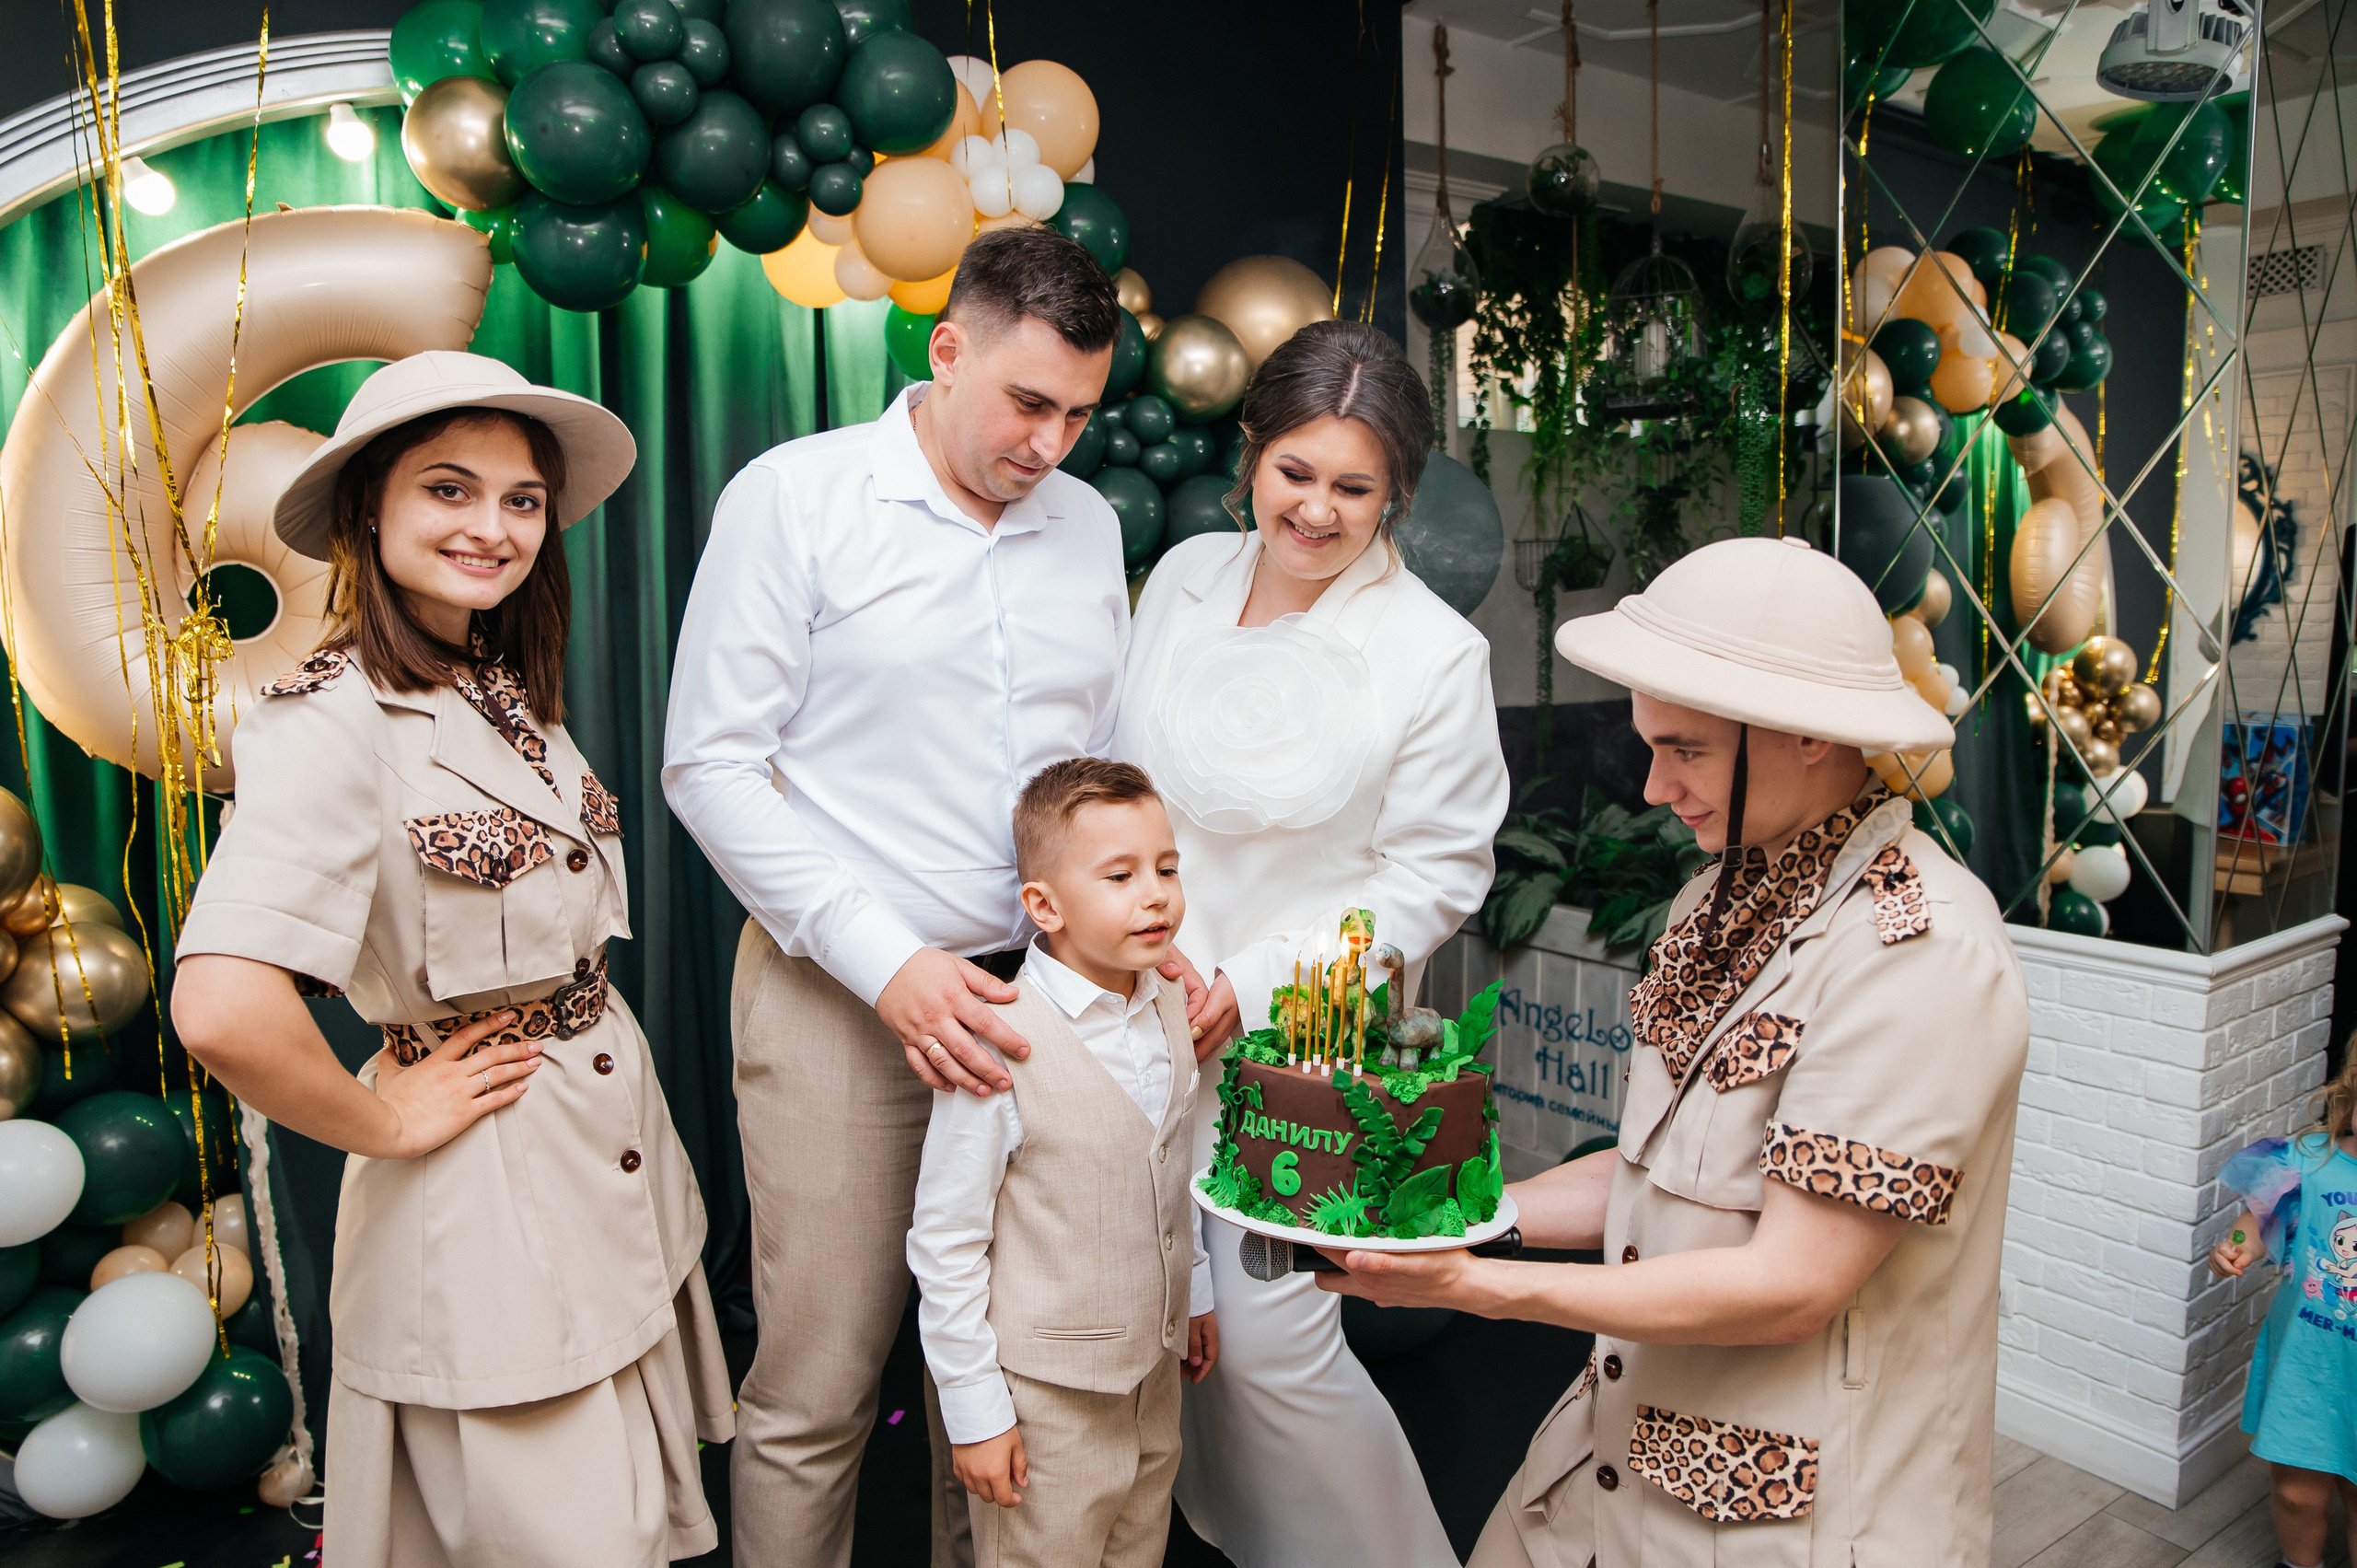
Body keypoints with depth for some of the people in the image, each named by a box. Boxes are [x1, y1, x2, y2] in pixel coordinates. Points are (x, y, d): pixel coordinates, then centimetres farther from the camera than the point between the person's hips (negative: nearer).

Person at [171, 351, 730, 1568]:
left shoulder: (503, 693, 6)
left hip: (615, 1158, 8)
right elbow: (220, 1009, -33)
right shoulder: (334, 722, -20)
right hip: (486, 1193, -8)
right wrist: (381, 1123, -17)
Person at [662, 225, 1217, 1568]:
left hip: (1034, 996, 5)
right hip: (841, 1002, -4)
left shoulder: (1090, 524, 10)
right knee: (817, 1392, 5)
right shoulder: (795, 498, -5)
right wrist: (892, 966, -17)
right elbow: (714, 765, -9)